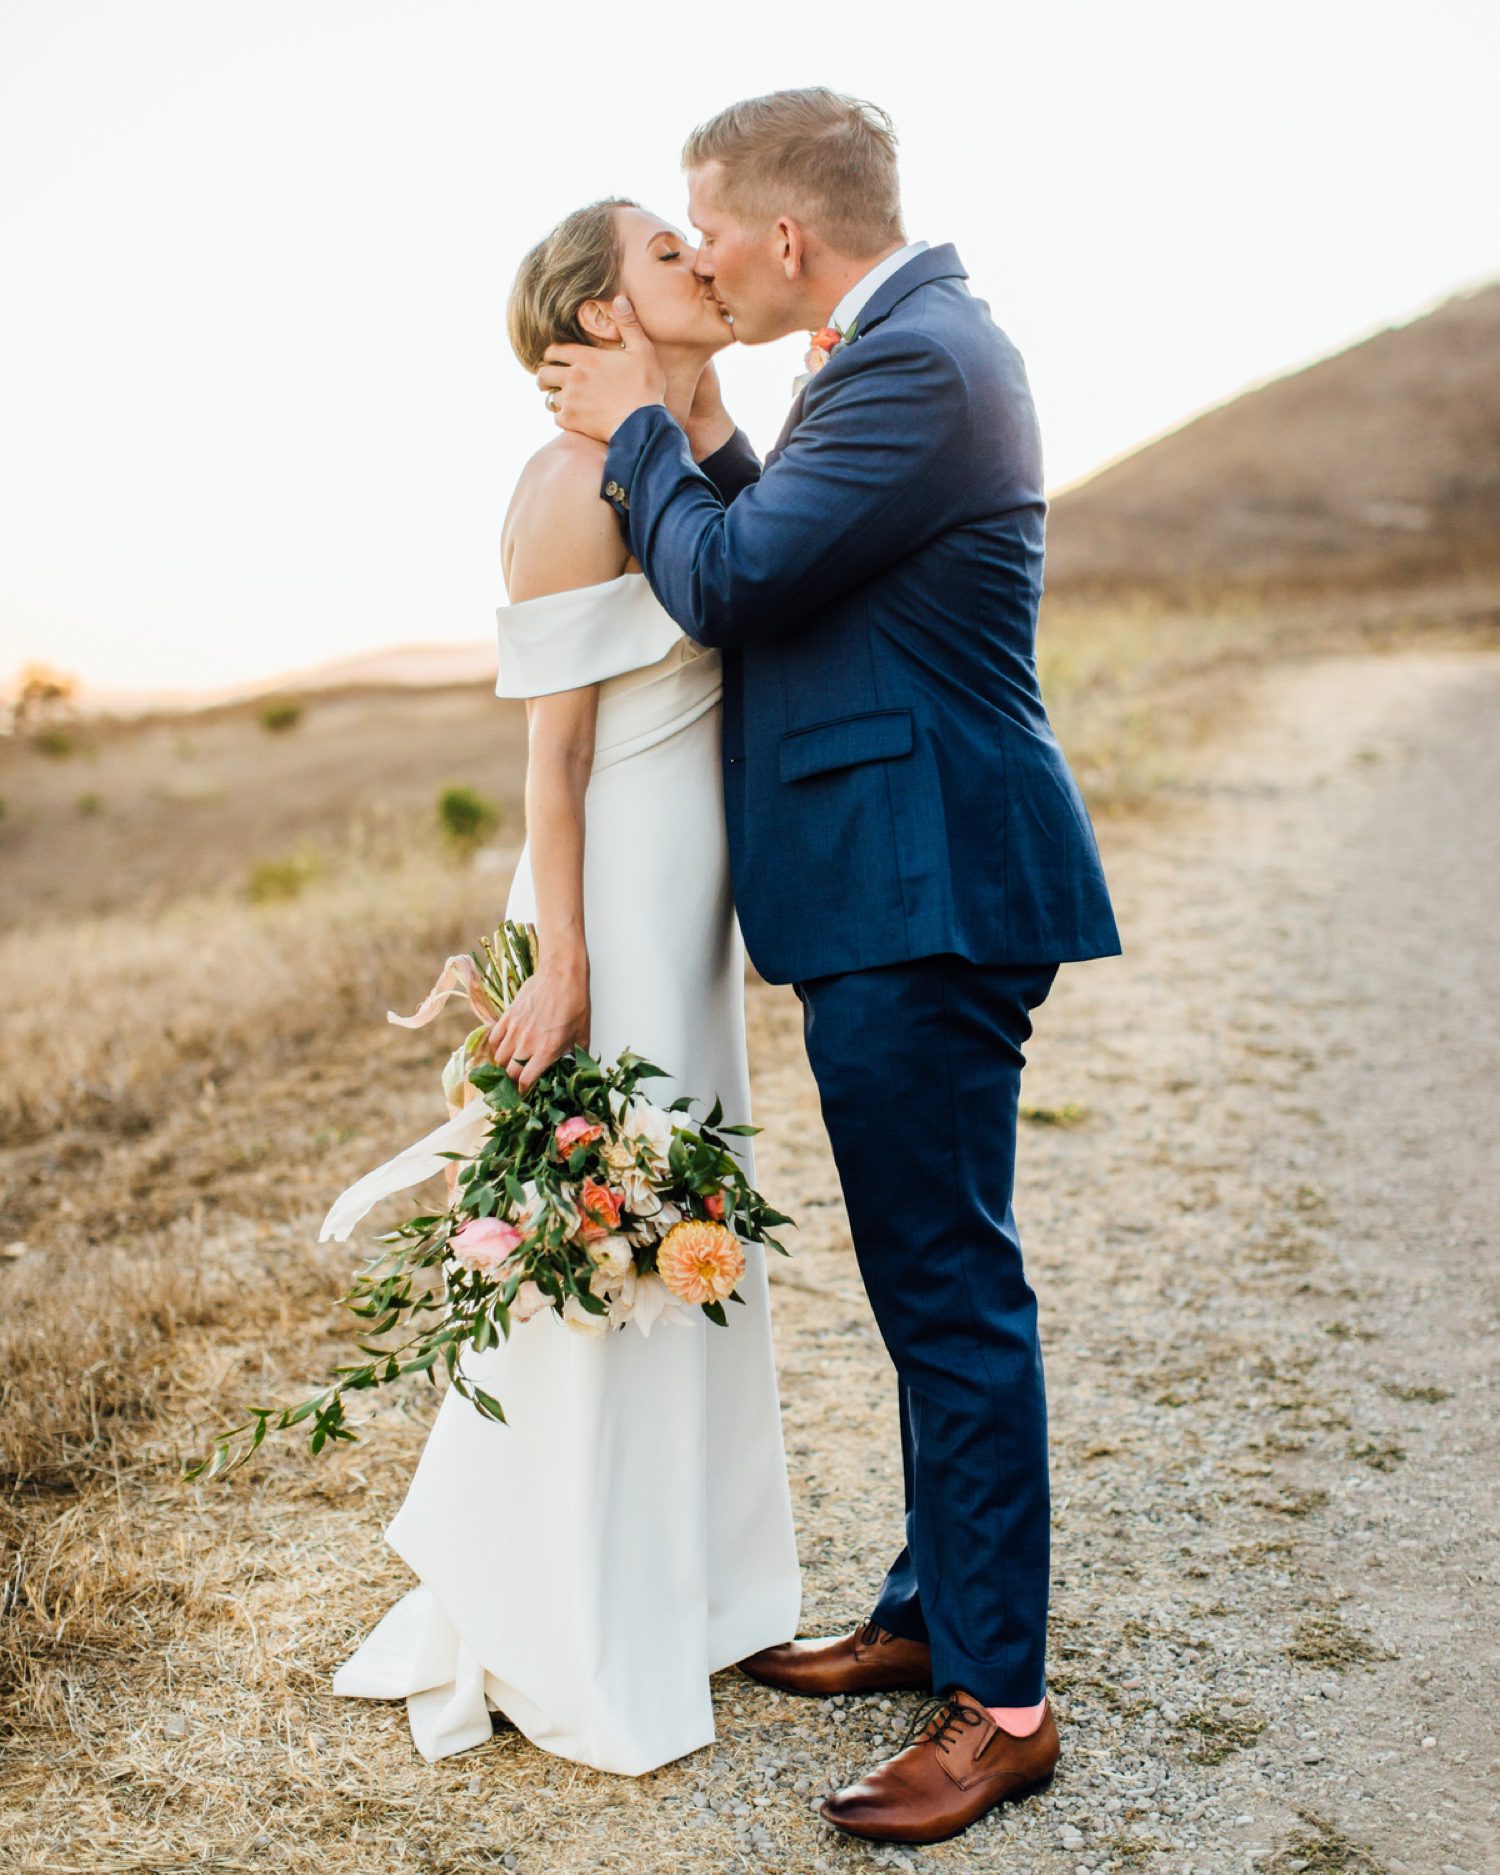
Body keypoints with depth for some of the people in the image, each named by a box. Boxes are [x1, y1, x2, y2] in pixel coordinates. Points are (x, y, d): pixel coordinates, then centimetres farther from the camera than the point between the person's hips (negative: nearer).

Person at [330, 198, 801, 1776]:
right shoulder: (578, 481, -13)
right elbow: (552, 756, -15)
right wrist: (563, 967, -17)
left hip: (694, 907, 9)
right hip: (616, 904, -9)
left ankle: (679, 1598, 35)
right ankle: (569, 1659, 20)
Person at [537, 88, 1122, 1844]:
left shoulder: (918, 360, -15)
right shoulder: (914, 342, 18)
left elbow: (726, 585, -18)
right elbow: (797, 559, 21)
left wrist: (638, 427, -3)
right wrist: (698, 437, 10)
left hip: (923, 901, -11)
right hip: (905, 890, 11)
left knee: (953, 1289, -3)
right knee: (938, 1282, 18)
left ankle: (999, 1702, 12)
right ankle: (933, 1615, 33)